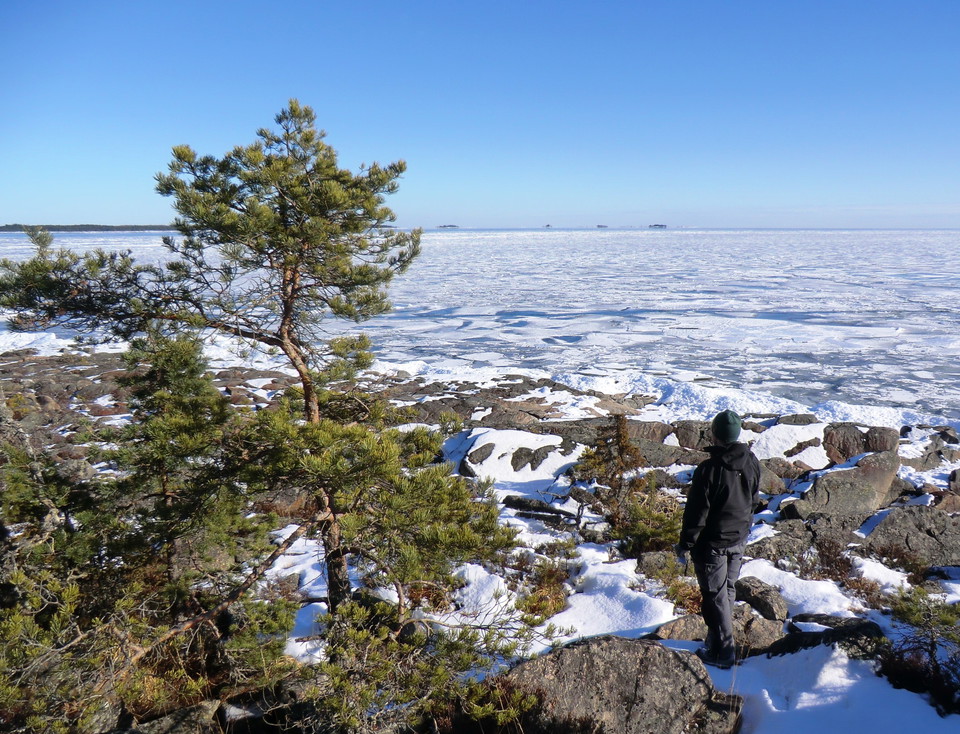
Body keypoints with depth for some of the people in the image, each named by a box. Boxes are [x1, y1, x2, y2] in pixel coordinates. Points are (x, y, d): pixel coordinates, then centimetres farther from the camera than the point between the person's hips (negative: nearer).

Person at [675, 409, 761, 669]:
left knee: (715, 595, 6)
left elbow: (697, 512, -21)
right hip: (739, 539, 7)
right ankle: (718, 635, 36)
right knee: (729, 590, 21)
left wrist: (685, 544, -10)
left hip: (712, 542, -7)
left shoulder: (709, 469, -28)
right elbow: (755, 499, 8)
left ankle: (723, 651, 14)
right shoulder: (752, 463, -7)